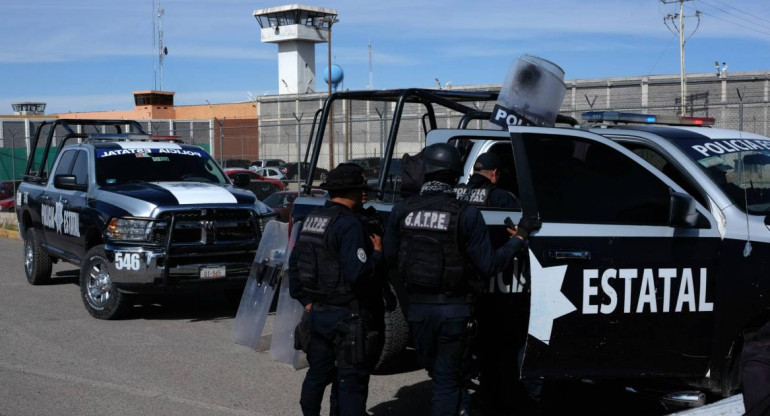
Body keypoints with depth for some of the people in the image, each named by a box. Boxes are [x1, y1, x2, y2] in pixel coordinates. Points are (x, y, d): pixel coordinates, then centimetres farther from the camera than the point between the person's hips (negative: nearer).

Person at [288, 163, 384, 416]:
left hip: (317, 311, 8)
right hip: (346, 316, -8)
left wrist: (304, 300, 17)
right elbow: (357, 273, -26)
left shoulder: (312, 219, 9)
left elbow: (295, 263, 15)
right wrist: (377, 252, -10)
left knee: (318, 373, 18)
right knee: (352, 379, 0)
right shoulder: (349, 224, -18)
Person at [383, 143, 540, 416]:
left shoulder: (402, 210, -5)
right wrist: (519, 238, -2)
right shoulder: (466, 214, -15)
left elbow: (390, 255, 4)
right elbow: (488, 266, -13)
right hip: (453, 309, -2)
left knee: (438, 370, 26)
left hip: (418, 306, 3)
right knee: (446, 377, 8)